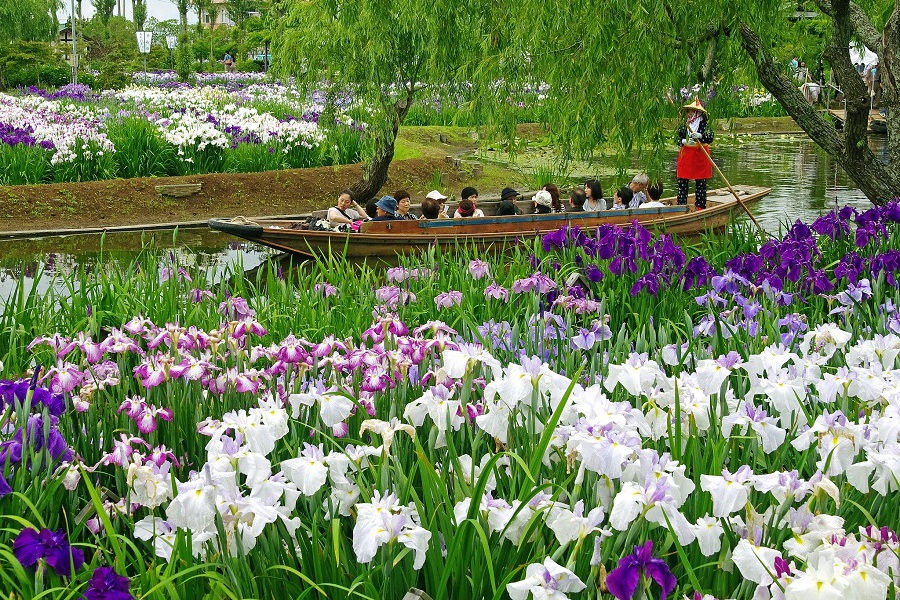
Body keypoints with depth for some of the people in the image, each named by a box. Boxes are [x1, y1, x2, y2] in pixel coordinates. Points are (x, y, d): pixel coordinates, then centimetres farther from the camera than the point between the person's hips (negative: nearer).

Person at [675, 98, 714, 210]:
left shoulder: (705, 124, -4)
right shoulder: (684, 124, 8)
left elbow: (710, 138, -14)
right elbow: (677, 138, 6)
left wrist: (700, 136, -30)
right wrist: (684, 141, -14)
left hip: (700, 156, -3)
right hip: (686, 154, 3)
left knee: (701, 183, 3)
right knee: (682, 182, 0)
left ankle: (700, 205, 10)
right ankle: (681, 205, 4)